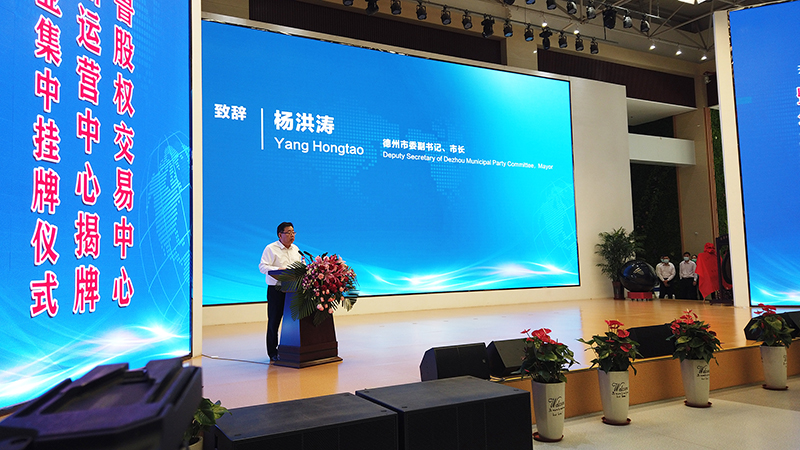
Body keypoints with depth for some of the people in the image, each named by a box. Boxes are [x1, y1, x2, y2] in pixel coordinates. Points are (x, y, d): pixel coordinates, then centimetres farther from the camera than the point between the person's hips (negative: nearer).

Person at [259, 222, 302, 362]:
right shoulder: (271, 249, -3)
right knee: (274, 321, -1)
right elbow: (263, 267, -11)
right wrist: (279, 269, -25)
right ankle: (273, 353, 8)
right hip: (276, 289, -5)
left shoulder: (296, 249, 17)